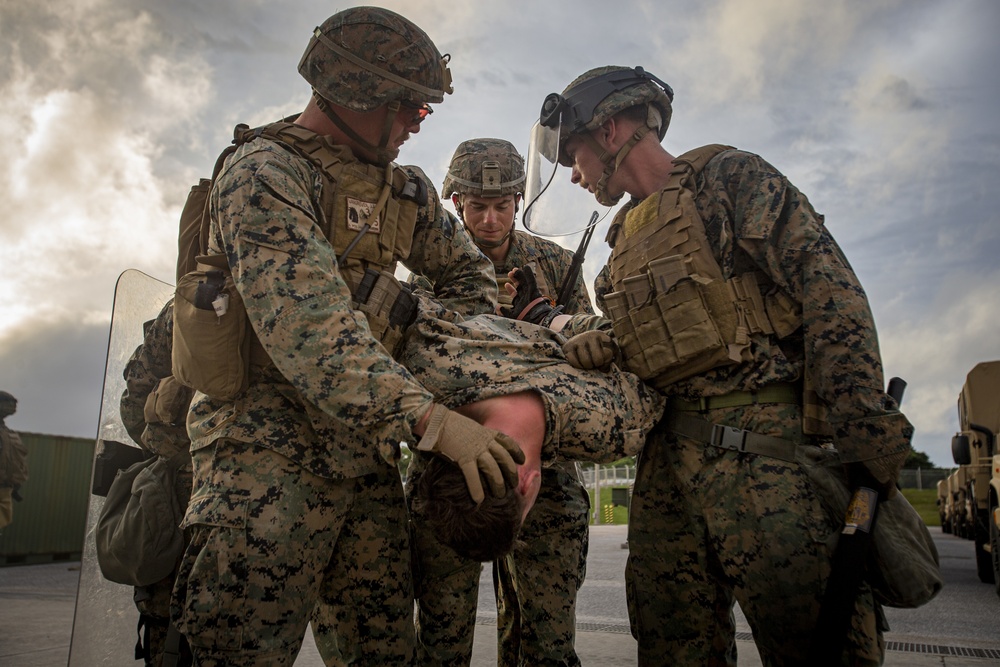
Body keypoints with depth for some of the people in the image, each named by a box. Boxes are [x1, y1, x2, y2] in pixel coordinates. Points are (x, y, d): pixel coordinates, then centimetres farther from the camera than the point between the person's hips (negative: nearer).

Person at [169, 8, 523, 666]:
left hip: (365, 451, 7)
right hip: (271, 448, -7)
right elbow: (307, 323, -27)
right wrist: (429, 418, -35)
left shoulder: (396, 185, 14)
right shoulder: (265, 171, -11)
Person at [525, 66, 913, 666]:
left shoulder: (729, 176, 1)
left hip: (762, 442, -7)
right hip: (667, 458, 7)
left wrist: (863, 436, -19)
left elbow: (830, 291, -11)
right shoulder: (628, 238, 23)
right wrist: (591, 341, 6)